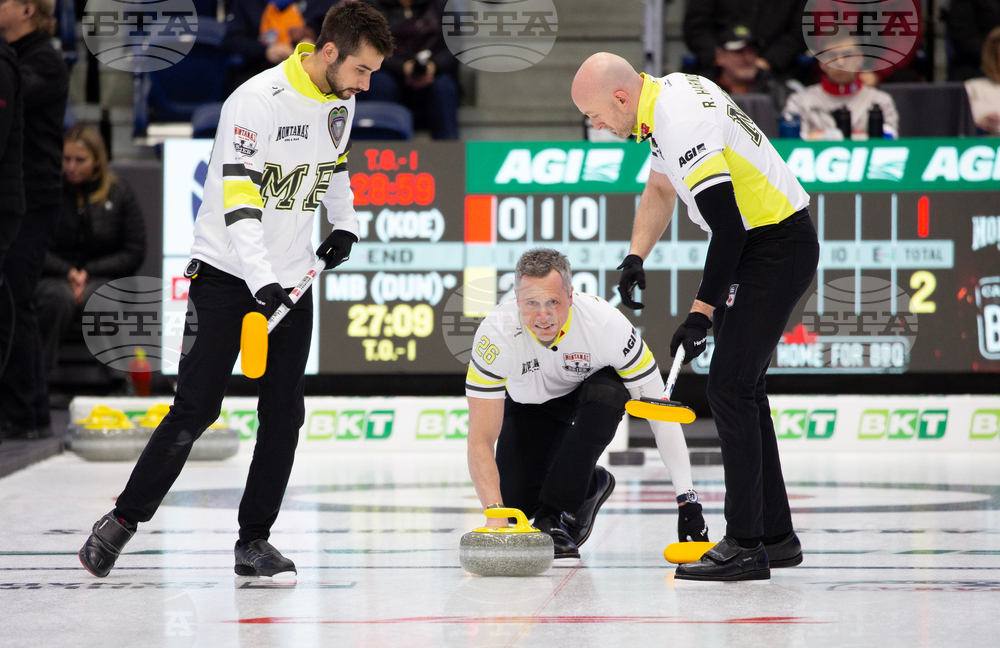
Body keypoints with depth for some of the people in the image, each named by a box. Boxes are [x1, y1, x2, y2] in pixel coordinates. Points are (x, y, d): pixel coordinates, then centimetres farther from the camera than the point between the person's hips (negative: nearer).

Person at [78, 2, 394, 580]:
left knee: (284, 413, 1)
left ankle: (254, 541, 10)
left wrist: (345, 225, 9)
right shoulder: (258, 100, -21)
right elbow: (237, 198, -26)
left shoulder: (341, 101, 4)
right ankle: (123, 520, 3)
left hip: (291, 276, 7)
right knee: (197, 407, -9)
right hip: (228, 272, -7)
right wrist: (262, 283, -34)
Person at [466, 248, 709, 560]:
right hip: (530, 403, 1)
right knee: (515, 500, -17)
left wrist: (687, 499, -35)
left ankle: (556, 514, -22)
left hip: (589, 392, -1)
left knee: (606, 392, -37)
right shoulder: (497, 332, -36)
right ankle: (588, 487, 16)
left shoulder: (606, 323, -38)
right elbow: (480, 440, -35)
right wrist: (495, 512, -50)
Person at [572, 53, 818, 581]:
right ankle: (775, 536, 19)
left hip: (776, 249, -10)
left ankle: (745, 546, -12)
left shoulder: (684, 125, -25)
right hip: (759, 245, 10)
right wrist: (635, 257, 11)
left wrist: (700, 313, -22)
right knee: (741, 388, 13)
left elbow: (727, 227, -26)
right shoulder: (668, 93, 7)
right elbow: (661, 188, 23)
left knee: (730, 388, -12)